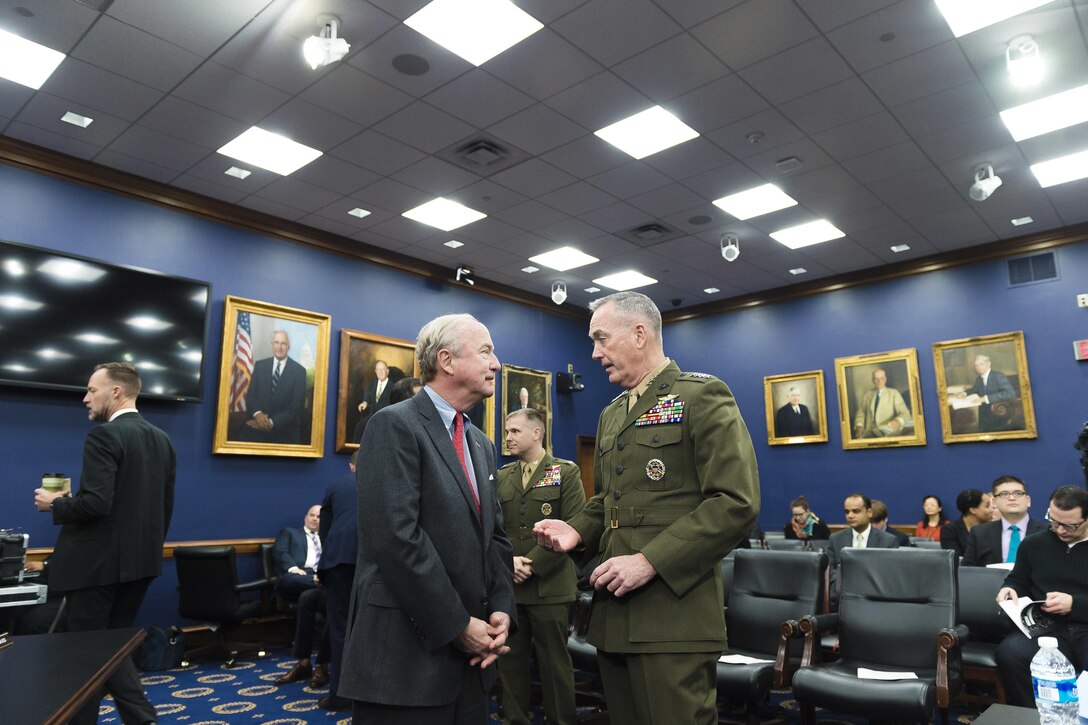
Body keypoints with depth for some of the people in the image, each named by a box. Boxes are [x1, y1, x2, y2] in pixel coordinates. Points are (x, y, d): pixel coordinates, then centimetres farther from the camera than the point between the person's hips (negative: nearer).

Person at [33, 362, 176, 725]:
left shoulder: (104, 435, -16)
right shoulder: (162, 439, 8)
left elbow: (95, 503, -25)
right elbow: (165, 507, 12)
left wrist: (55, 504, -6)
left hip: (98, 561, -8)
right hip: (140, 561, 8)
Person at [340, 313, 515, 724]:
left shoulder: (480, 443, 14)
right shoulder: (394, 426, -12)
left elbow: (494, 535, 14)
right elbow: (398, 539, -20)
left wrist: (501, 610, -1)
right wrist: (458, 625, -15)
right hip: (406, 657, -7)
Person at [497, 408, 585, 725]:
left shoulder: (566, 472, -1)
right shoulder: (501, 477, 12)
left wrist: (532, 565, -13)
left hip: (550, 586, -4)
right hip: (507, 585, 4)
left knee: (554, 662, 4)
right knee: (510, 660, 10)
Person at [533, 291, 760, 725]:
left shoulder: (702, 396, -7)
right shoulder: (610, 415, 17)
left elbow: (737, 502, -16)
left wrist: (651, 561, -20)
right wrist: (578, 530, 4)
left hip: (674, 616, -7)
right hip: (613, 612, 8)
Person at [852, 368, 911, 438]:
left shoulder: (894, 393, 8)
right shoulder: (867, 395, 16)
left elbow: (905, 413, 0)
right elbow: (861, 413, 16)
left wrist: (898, 421, -24)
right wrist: (859, 426, -5)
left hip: (889, 433, -2)